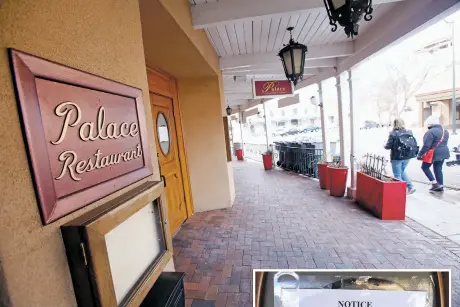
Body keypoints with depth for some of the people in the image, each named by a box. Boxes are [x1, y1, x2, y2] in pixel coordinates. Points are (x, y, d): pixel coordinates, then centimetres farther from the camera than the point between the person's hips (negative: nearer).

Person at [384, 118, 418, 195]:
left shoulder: (393, 133, -13)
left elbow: (389, 145, -14)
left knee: (397, 175, 6)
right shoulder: (409, 132, 6)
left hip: (397, 157, -6)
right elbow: (415, 144, 6)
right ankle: (410, 187, 19)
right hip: (407, 156, 6)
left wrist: (385, 146, 7)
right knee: (402, 172, 26)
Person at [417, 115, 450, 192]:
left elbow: (426, 145, -22)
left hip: (434, 153, -8)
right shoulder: (445, 131, 11)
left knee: (425, 167, 8)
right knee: (438, 169, 15)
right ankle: (440, 186, 19)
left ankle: (434, 183, 2)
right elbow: (444, 142, 19)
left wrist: (420, 154, -16)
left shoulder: (430, 132, -19)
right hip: (444, 153, 9)